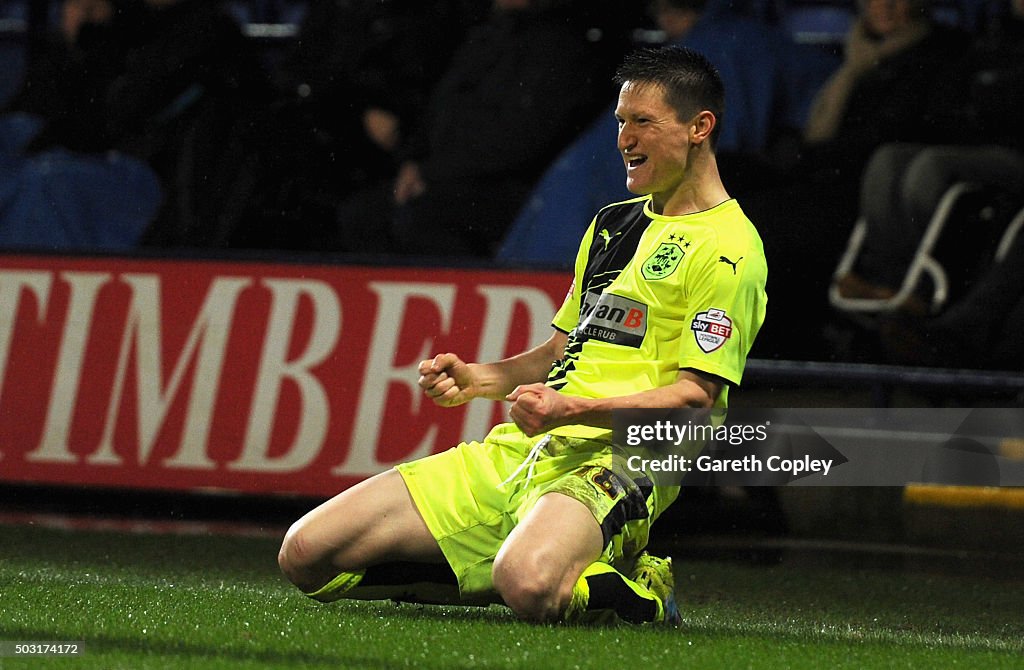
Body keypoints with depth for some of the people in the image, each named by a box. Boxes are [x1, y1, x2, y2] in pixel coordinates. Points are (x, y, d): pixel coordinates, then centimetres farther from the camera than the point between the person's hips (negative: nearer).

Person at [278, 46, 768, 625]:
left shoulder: (727, 248, -5)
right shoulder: (613, 223, 22)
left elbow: (697, 395, -13)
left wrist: (575, 411, -23)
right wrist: (478, 379, 9)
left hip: (613, 464, -8)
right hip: (516, 449, 8)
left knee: (528, 586, -42)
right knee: (307, 555, -4)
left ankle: (640, 593, -8)